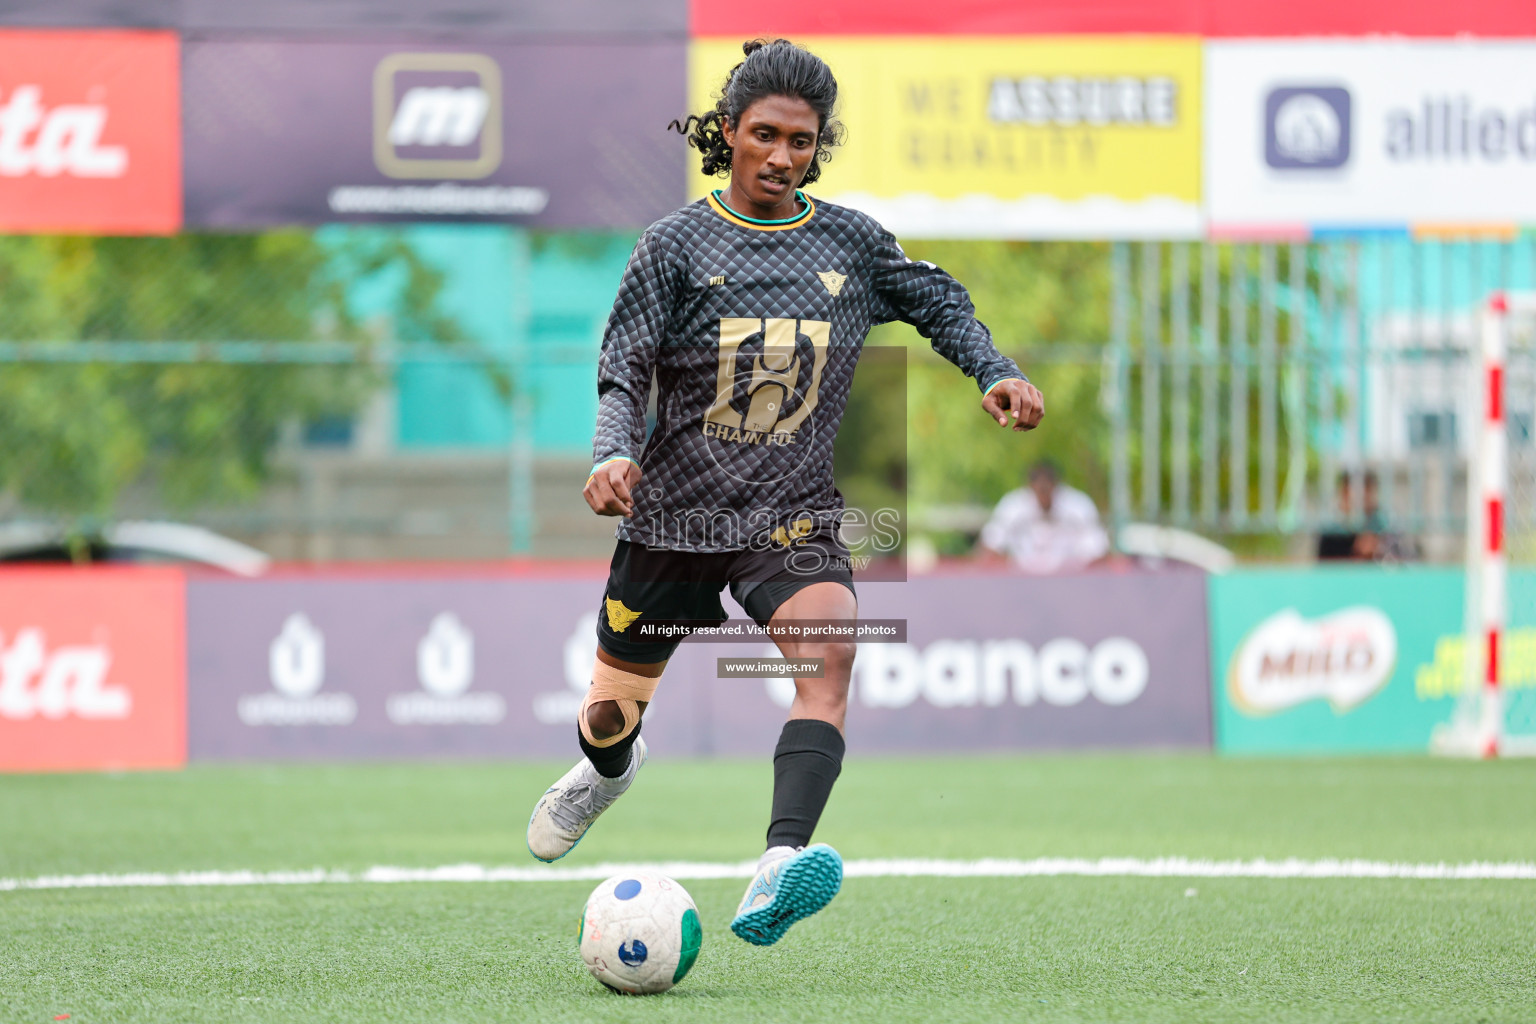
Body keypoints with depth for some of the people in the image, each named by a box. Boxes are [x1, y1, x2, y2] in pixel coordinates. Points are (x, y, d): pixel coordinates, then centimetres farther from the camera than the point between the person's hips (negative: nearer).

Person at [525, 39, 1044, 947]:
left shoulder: (851, 242, 4)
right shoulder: (677, 245, -3)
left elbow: (940, 302, 19)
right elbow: (625, 372, -5)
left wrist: (994, 372, 1)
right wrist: (615, 456, -24)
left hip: (794, 515, 0)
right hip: (674, 510, 0)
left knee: (830, 650, -31)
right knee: (614, 706, 13)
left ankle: (778, 870, -47)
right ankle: (606, 772, 54)